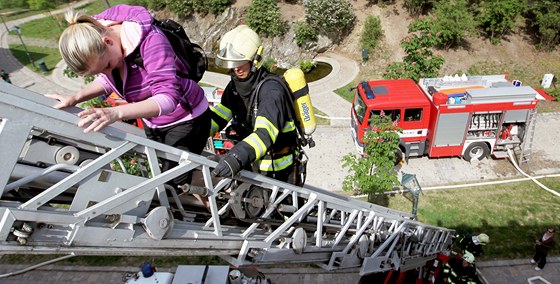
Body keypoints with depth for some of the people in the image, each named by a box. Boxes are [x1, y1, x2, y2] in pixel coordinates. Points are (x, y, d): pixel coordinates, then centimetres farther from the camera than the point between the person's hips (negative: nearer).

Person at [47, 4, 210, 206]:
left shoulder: (150, 40, -34)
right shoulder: (96, 34, -12)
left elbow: (167, 97, -41)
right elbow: (107, 80, 5)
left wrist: (116, 113, -51)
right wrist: (75, 98, -13)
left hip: (187, 120, -7)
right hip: (152, 124, 7)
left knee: (173, 183, -6)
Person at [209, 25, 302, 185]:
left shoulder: (271, 89, -25)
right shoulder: (235, 85, -1)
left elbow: (265, 133, -39)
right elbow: (218, 115, -4)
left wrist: (238, 157, -53)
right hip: (252, 166, 7)